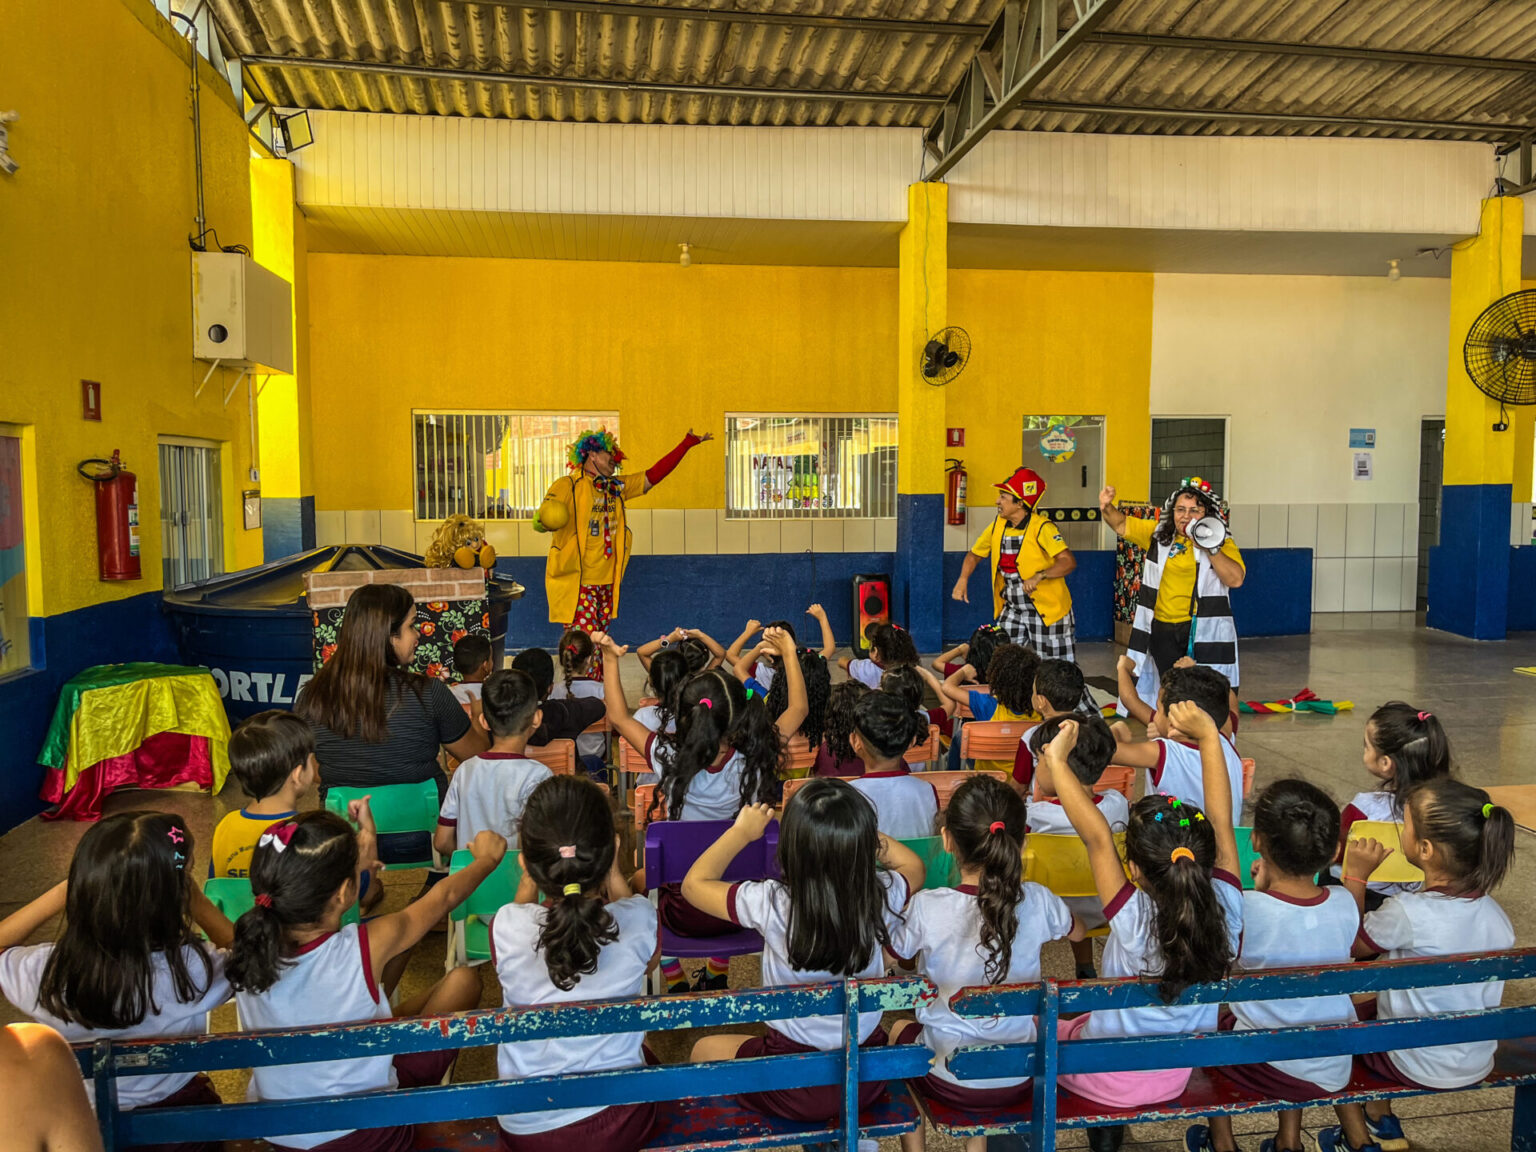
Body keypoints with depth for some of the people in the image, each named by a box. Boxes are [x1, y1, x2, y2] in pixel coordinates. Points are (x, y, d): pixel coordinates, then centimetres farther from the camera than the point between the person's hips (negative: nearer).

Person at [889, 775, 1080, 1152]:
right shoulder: (1038, 902, -15)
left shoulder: (926, 907, -24)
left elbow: (896, 952, -3)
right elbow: (1076, 931, 9)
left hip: (948, 1081, -2)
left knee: (900, 1031, 30)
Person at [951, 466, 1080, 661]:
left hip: (1048, 611, -6)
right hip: (1012, 611, 6)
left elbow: (1069, 561, -28)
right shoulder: (998, 525, 2)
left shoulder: (1042, 527, -18)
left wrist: (1039, 576, -41)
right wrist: (963, 580, -1)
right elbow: (975, 554, 15)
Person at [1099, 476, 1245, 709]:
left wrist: (1210, 549, -21)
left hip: (1205, 631, -3)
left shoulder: (1222, 543, -2)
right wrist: (1107, 508, -8)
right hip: (1163, 630, 3)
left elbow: (1235, 579, -15)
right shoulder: (1158, 533, 8)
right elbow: (1121, 524, 12)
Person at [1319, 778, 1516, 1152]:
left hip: (1418, 1068, -6)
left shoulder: (1407, 912, -32)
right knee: (1369, 1001, 28)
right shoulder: (1494, 913, -11)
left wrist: (1355, 876, -8)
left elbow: (1350, 944, -13)